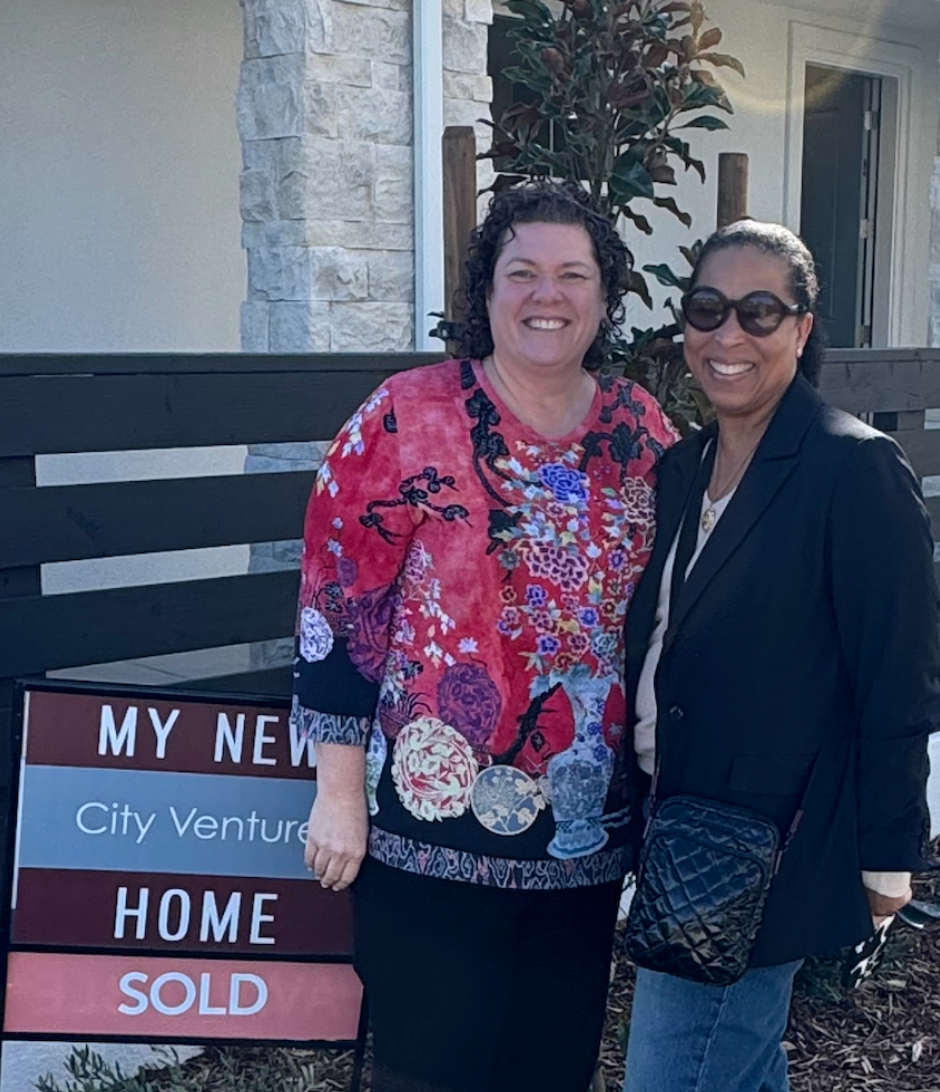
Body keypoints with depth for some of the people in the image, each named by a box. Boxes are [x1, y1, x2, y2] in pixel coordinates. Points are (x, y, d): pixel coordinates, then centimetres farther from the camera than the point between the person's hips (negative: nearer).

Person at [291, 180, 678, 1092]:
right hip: (435, 824, -4)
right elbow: (340, 607, -9)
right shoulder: (408, 420, -9)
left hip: (588, 834, 5)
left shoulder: (642, 433, 4)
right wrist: (340, 792, -10)